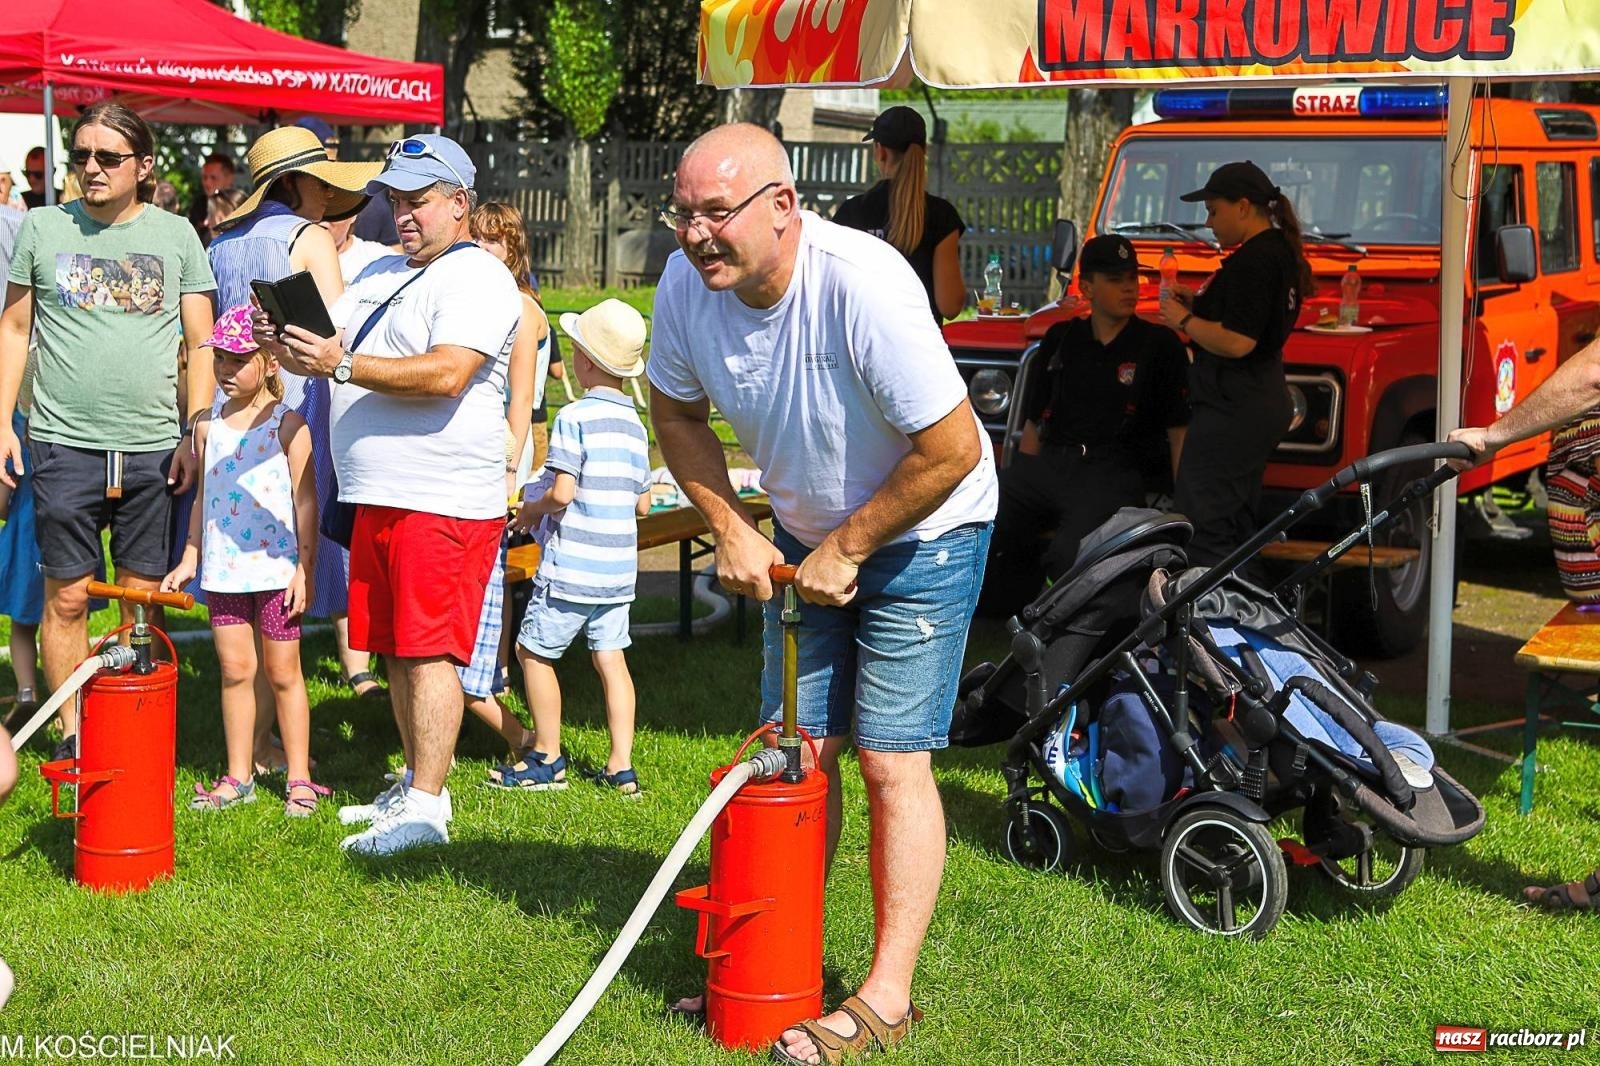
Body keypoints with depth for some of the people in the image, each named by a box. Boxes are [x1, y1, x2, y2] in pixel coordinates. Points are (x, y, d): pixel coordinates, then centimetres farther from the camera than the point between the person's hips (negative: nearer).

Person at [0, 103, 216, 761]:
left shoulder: (176, 236, 6)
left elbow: (202, 344, 7)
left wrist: (195, 431, -2)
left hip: (152, 449, 0)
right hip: (64, 443, 0)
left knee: (144, 597, 6)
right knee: (67, 596, 2)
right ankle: (70, 733, 13)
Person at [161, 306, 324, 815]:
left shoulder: (287, 424, -7)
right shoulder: (209, 424, 8)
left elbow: (305, 501, -7)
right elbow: (203, 498, 16)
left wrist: (304, 567, -11)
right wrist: (189, 559, 14)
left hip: (275, 568, -4)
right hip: (223, 569, 4)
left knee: (282, 672, 3)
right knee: (234, 669, 9)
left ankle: (299, 777, 13)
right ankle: (238, 777, 18)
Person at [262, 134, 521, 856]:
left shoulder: (477, 277, -8)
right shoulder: (378, 275, 21)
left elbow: (446, 374, -22)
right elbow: (332, 352, 19)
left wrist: (341, 365, -24)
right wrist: (292, 345, -3)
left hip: (444, 501, -9)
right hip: (375, 498, 9)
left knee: (428, 651, -8)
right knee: (395, 651, 13)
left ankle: (426, 807, -6)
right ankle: (413, 784, 22)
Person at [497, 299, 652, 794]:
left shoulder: (574, 417, -13)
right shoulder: (634, 423, 8)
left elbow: (561, 492, -19)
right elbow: (643, 502, 12)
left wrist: (532, 509, 0)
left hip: (571, 565, -7)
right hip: (619, 568, 7)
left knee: (533, 651, 8)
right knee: (610, 657, 10)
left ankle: (548, 760, 14)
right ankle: (621, 766, 9)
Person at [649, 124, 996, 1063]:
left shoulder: (863, 282, -34)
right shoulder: (688, 281, -15)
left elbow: (951, 449, -29)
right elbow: (677, 411, 5)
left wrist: (849, 547, -19)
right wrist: (732, 529, -4)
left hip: (922, 532, -6)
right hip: (805, 537, 6)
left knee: (891, 760, -7)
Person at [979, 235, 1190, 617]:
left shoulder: (1159, 345, 6)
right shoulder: (1060, 339, 18)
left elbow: (1179, 430, 1)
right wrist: (1021, 485, 10)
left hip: (1115, 475, -4)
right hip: (1048, 467, 5)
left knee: (1069, 558, -34)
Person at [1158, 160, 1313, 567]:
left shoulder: (1252, 261, -18)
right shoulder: (1280, 251, 13)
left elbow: (1237, 342, -25)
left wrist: (1183, 320, -12)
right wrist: (1199, 303, 14)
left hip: (1232, 409, -11)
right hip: (1261, 401, 11)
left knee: (1199, 528, -10)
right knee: (1237, 525, 17)